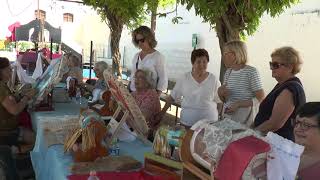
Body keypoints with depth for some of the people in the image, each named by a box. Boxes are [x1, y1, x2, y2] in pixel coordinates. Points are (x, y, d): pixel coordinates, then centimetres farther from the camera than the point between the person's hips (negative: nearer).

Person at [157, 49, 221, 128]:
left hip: (209, 123, -1)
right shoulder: (184, 78, 0)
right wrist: (162, 112, 2)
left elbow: (219, 102, 2)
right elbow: (172, 97, 4)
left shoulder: (214, 80, -2)